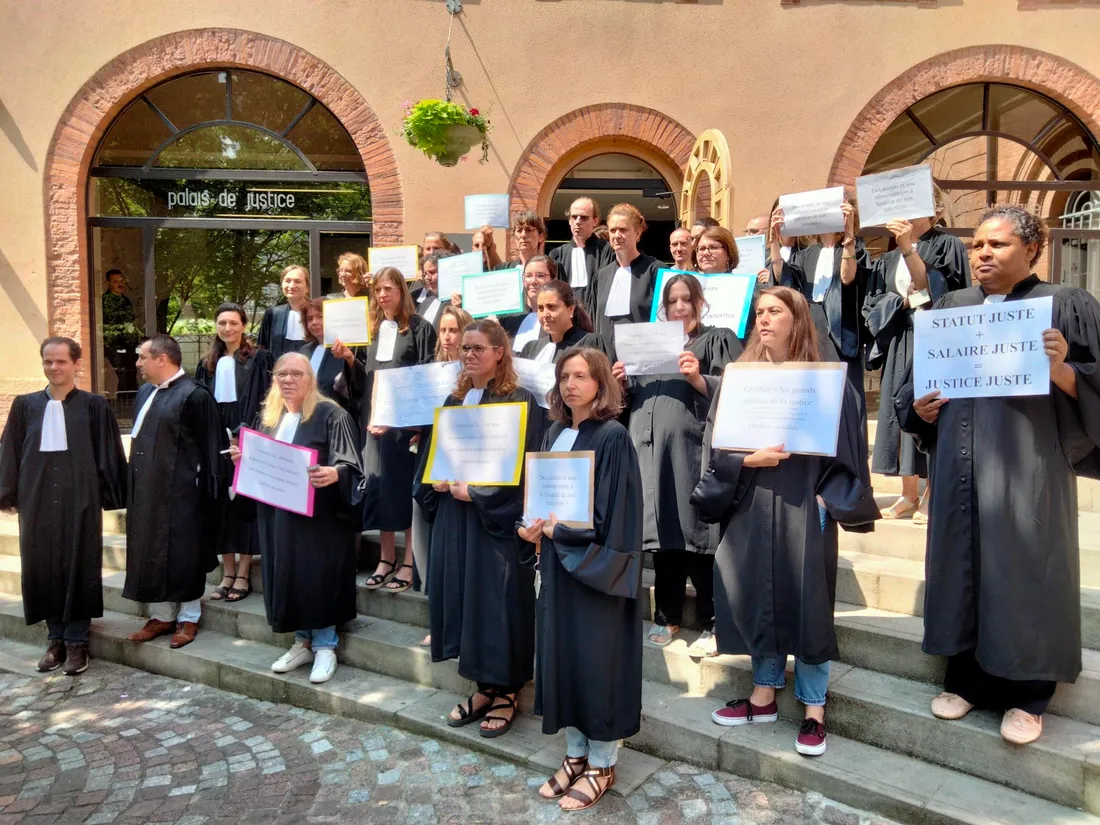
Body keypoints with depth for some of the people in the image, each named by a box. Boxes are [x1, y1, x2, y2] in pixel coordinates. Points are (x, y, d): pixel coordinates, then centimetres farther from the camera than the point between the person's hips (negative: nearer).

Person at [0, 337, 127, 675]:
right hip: (37, 500, 3)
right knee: (43, 568, 9)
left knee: (78, 567, 3)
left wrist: (107, 495, -4)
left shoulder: (94, 405, -1)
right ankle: (57, 637, 24)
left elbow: (107, 454, -1)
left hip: (80, 499, -3)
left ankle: (77, 641, 15)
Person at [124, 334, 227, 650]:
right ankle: (162, 615, 24)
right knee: (151, 551, 12)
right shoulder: (146, 393, 12)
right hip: (147, 488, 8)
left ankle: (188, 617, 14)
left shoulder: (194, 395, -13)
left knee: (182, 552, 1)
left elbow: (210, 447, -12)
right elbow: (140, 438, 20)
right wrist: (136, 484, 17)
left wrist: (205, 489, -12)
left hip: (180, 491, -8)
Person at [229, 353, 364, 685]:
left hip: (318, 514, -6)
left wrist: (333, 474, -35)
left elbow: (349, 465, -14)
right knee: (287, 575, 10)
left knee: (318, 576, -4)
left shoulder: (331, 415, -9)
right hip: (278, 514, 7)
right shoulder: (269, 418, 13)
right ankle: (302, 642, 24)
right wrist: (244, 458, 2)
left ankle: (325, 645, 11)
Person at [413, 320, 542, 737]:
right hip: (453, 515, 7)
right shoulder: (454, 401, 13)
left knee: (497, 600, 0)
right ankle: (483, 686, 24)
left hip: (497, 519, -6)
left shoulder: (520, 401, -8)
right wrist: (437, 481, -5)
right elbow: (432, 451, 15)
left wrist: (474, 491, -18)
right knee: (462, 594, 10)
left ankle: (506, 692, 15)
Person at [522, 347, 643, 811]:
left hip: (597, 568, -7)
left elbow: (612, 516, -18)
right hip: (559, 563, 7)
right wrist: (539, 527, -3)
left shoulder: (613, 437, -14)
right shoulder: (555, 433, 8)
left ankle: (602, 765, 20)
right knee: (563, 656, 13)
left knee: (597, 660, 3)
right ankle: (576, 755, 28)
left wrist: (556, 530, -14)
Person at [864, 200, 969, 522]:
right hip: (899, 343, 5)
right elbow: (873, 303, 11)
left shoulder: (948, 245, 2)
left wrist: (908, 249, -20)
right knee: (901, 413, 3)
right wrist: (902, 301, -7)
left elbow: (935, 290, -13)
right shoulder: (889, 260, 17)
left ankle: (932, 495, -2)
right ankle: (909, 494, 9)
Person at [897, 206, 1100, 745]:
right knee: (961, 564, 10)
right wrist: (919, 408, -1)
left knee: (1023, 572, 2)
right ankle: (965, 679, 26)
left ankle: (1027, 696, 19)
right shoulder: (951, 308, 12)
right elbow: (922, 379, 18)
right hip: (960, 468, 4)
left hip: (1026, 466, -4)